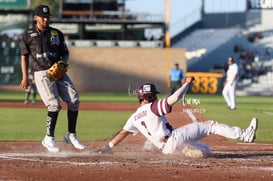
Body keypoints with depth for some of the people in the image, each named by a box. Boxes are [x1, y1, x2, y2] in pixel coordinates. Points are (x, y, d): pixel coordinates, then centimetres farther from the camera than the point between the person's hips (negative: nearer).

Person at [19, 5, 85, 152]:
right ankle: (49, 139, -3)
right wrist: (25, 77, -2)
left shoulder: (57, 34, 12)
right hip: (42, 73, -4)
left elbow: (65, 53, 16)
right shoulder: (28, 36, 3)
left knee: (74, 100, -9)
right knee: (54, 105, -17)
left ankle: (71, 135, 2)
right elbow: (24, 56, 6)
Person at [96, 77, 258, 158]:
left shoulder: (135, 117, 16)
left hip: (166, 148, 7)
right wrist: (187, 83, -4)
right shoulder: (153, 107, -4)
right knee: (211, 125, -7)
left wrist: (108, 147, 12)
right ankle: (244, 135, -17)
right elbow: (174, 99, -14)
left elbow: (123, 133, 10)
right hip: (174, 138, -7)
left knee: (205, 150, 22)